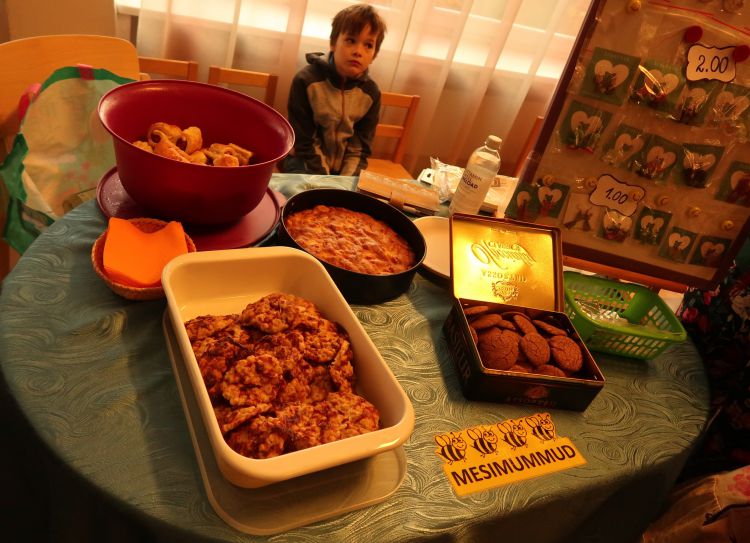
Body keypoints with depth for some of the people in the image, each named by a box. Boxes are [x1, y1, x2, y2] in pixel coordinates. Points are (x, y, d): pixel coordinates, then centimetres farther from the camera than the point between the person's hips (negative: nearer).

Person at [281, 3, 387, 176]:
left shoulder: (371, 92, -7)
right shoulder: (306, 80, -16)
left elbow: (360, 148, -5)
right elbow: (304, 141, -14)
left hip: (344, 169, 4)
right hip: (305, 162, -3)